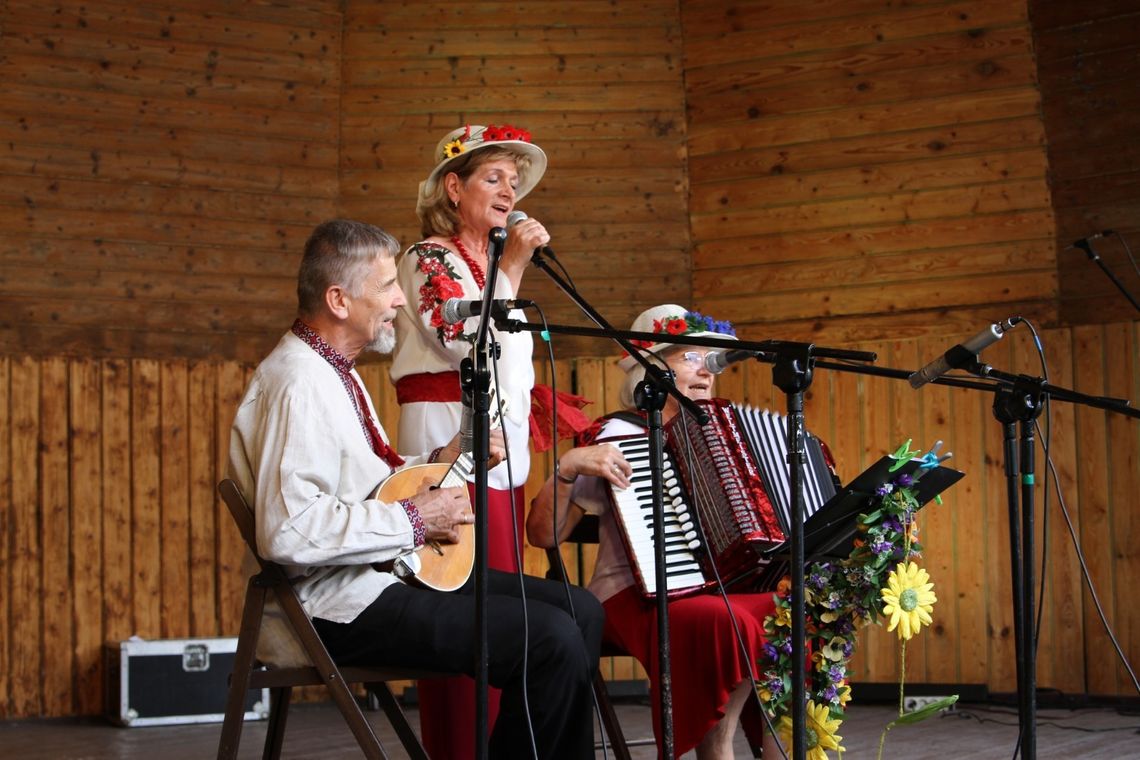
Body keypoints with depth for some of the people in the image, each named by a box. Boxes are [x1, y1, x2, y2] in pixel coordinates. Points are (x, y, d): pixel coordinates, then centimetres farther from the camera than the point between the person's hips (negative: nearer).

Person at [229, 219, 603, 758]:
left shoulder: (333, 371, 16)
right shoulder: (300, 383, -19)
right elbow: (289, 530, -30)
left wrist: (443, 461, 11)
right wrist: (413, 518, -20)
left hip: (385, 570, 11)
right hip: (342, 603, -11)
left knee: (581, 612, 6)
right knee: (551, 639, -21)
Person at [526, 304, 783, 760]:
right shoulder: (617, 435, 0)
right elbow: (544, 534, -5)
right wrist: (569, 465, -19)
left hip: (715, 586, 6)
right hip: (638, 598, -5)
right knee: (726, 622, -36)